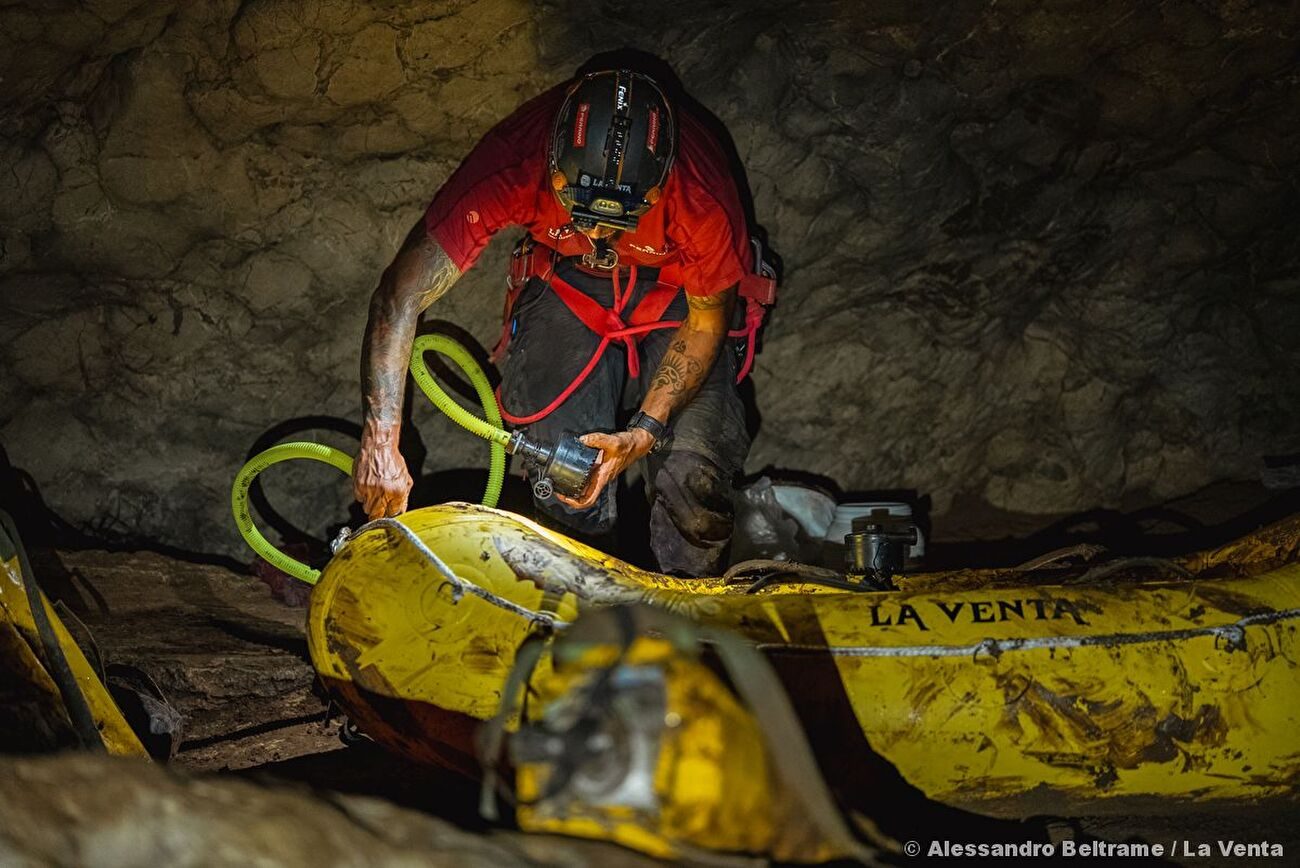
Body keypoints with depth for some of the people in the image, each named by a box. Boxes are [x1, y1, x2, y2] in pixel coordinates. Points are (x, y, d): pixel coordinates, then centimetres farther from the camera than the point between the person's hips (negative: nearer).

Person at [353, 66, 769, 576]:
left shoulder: (701, 194, -35)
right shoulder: (513, 165, -35)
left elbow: (708, 320, -16)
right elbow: (401, 293, -31)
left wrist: (646, 431, -27)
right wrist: (380, 443, -36)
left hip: (678, 294, 0)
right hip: (565, 282, 1)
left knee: (693, 474, -19)